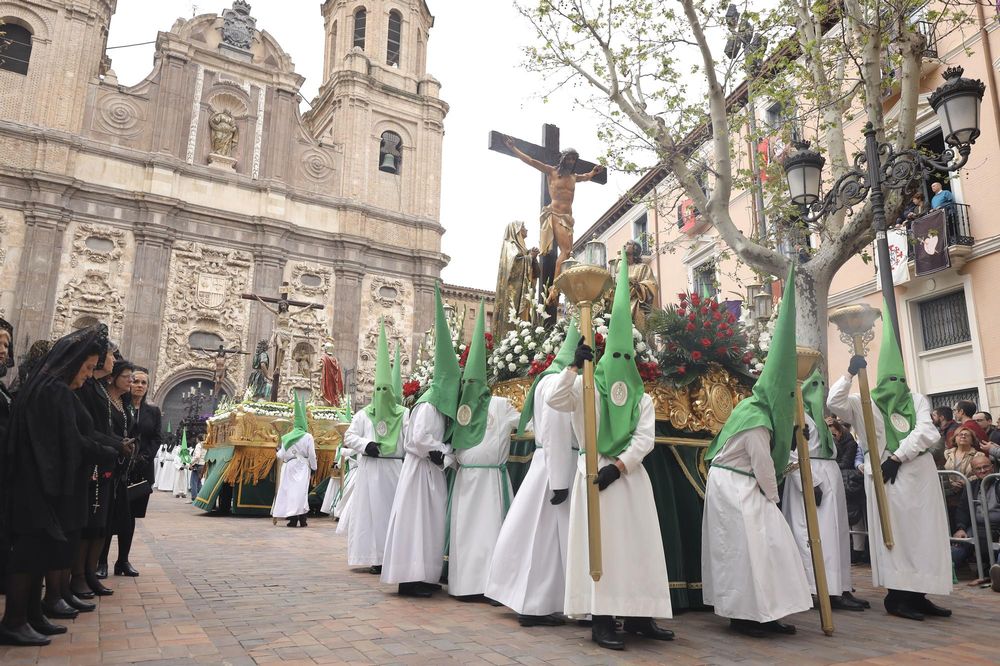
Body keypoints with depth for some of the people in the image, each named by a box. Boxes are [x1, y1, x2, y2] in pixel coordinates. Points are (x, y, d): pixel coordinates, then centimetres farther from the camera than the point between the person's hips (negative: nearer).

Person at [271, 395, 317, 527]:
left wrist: (278, 451, 27)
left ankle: (293, 519, 5)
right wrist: (313, 468, 5)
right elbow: (312, 455, -7)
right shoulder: (307, 437, -7)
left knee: (289, 490, 6)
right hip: (302, 467, -3)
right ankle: (302, 520, 0)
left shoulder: (286, 437, 3)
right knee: (301, 491, 1)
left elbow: (281, 455, 5)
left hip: (288, 467, 3)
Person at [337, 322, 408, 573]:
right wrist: (365, 445, -9)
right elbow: (349, 436, 8)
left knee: (395, 508, 0)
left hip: (395, 468, -1)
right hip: (371, 468, 1)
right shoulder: (364, 415, 8)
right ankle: (376, 558, 8)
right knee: (373, 508, 1)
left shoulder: (404, 414, 2)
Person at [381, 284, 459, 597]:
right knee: (418, 520, -6)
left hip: (433, 471, 10)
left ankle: (423, 576, 17)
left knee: (430, 522, 11)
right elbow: (418, 440, -22)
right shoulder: (428, 405, -14)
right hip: (421, 469, -10)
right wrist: (443, 453, -11)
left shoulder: (442, 406, 15)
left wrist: (445, 454, -3)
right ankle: (411, 579, -1)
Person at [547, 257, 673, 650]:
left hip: (630, 476, 5)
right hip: (595, 472, -5)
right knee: (601, 545, -4)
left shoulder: (642, 399, 11)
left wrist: (618, 466, -14)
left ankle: (637, 616, 18)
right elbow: (554, 401, -16)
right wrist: (575, 366, -22)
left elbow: (645, 439, 0)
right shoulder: (586, 388, 0)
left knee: (637, 544, 8)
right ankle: (601, 621, 1)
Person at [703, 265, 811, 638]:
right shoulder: (757, 419, -21)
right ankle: (745, 614, 1)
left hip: (736, 484, 10)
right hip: (736, 486, -10)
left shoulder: (752, 405, 10)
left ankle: (758, 613, 18)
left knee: (750, 547, 12)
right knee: (750, 547, -6)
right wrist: (772, 497, -4)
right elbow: (763, 464, -16)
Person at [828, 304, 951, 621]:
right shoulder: (865, 403, 3)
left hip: (919, 471, 4)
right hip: (886, 473, -4)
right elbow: (833, 403, -13)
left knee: (923, 530, 5)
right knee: (894, 532, -5)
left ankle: (918, 594, 13)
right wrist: (851, 373, -18)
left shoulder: (917, 400, 12)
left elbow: (925, 432, -1)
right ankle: (896, 596, -1)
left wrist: (897, 456, -12)